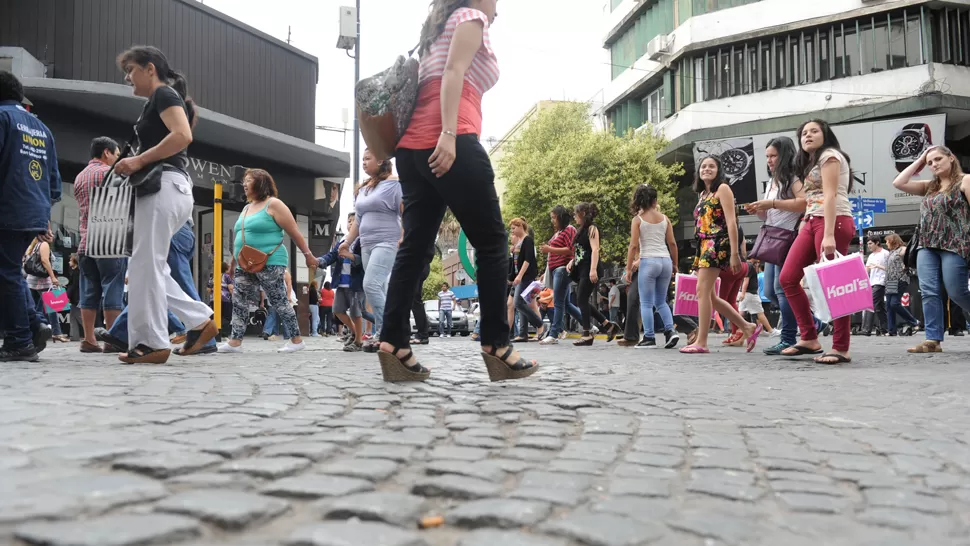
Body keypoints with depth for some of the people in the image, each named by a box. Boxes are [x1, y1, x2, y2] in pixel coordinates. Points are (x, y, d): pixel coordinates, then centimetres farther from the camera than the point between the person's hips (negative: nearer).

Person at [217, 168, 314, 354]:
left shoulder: (273, 204, -6)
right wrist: (234, 261, 23)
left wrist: (308, 255, -10)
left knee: (280, 302, -4)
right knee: (238, 302, 2)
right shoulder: (246, 208, 18)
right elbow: (239, 237, 26)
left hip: (270, 263, -8)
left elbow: (294, 232, -8)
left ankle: (297, 340, 3)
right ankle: (235, 342, 4)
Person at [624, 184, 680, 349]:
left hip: (648, 261, -4)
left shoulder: (638, 219, -2)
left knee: (646, 303, 4)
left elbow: (634, 246, -7)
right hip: (665, 261, 4)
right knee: (661, 302, 17)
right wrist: (675, 264, 17)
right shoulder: (664, 218, 8)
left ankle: (649, 338, 2)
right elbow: (672, 244, 7)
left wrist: (628, 269, -3)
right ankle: (671, 330, 2)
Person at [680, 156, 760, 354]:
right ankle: (748, 328, 16)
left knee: (702, 291, -13)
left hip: (718, 243, -9)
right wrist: (699, 252, 14)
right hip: (704, 245, 9)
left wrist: (734, 253, -18)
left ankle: (701, 342, -11)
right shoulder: (703, 194, 22)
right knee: (709, 295, 7)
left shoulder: (722, 188, -2)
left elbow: (731, 222, -11)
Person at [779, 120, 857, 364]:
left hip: (834, 222, -9)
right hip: (812, 222, 10)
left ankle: (841, 349, -6)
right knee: (788, 278, 1)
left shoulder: (829, 155, 0)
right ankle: (810, 338, 6)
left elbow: (830, 196, -13)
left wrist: (829, 235, -23)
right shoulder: (810, 163, 28)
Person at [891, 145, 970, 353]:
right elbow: (898, 183, 13)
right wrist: (919, 161, 15)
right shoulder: (930, 186, 19)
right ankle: (933, 340, -6)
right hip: (927, 246, 6)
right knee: (929, 292, -4)